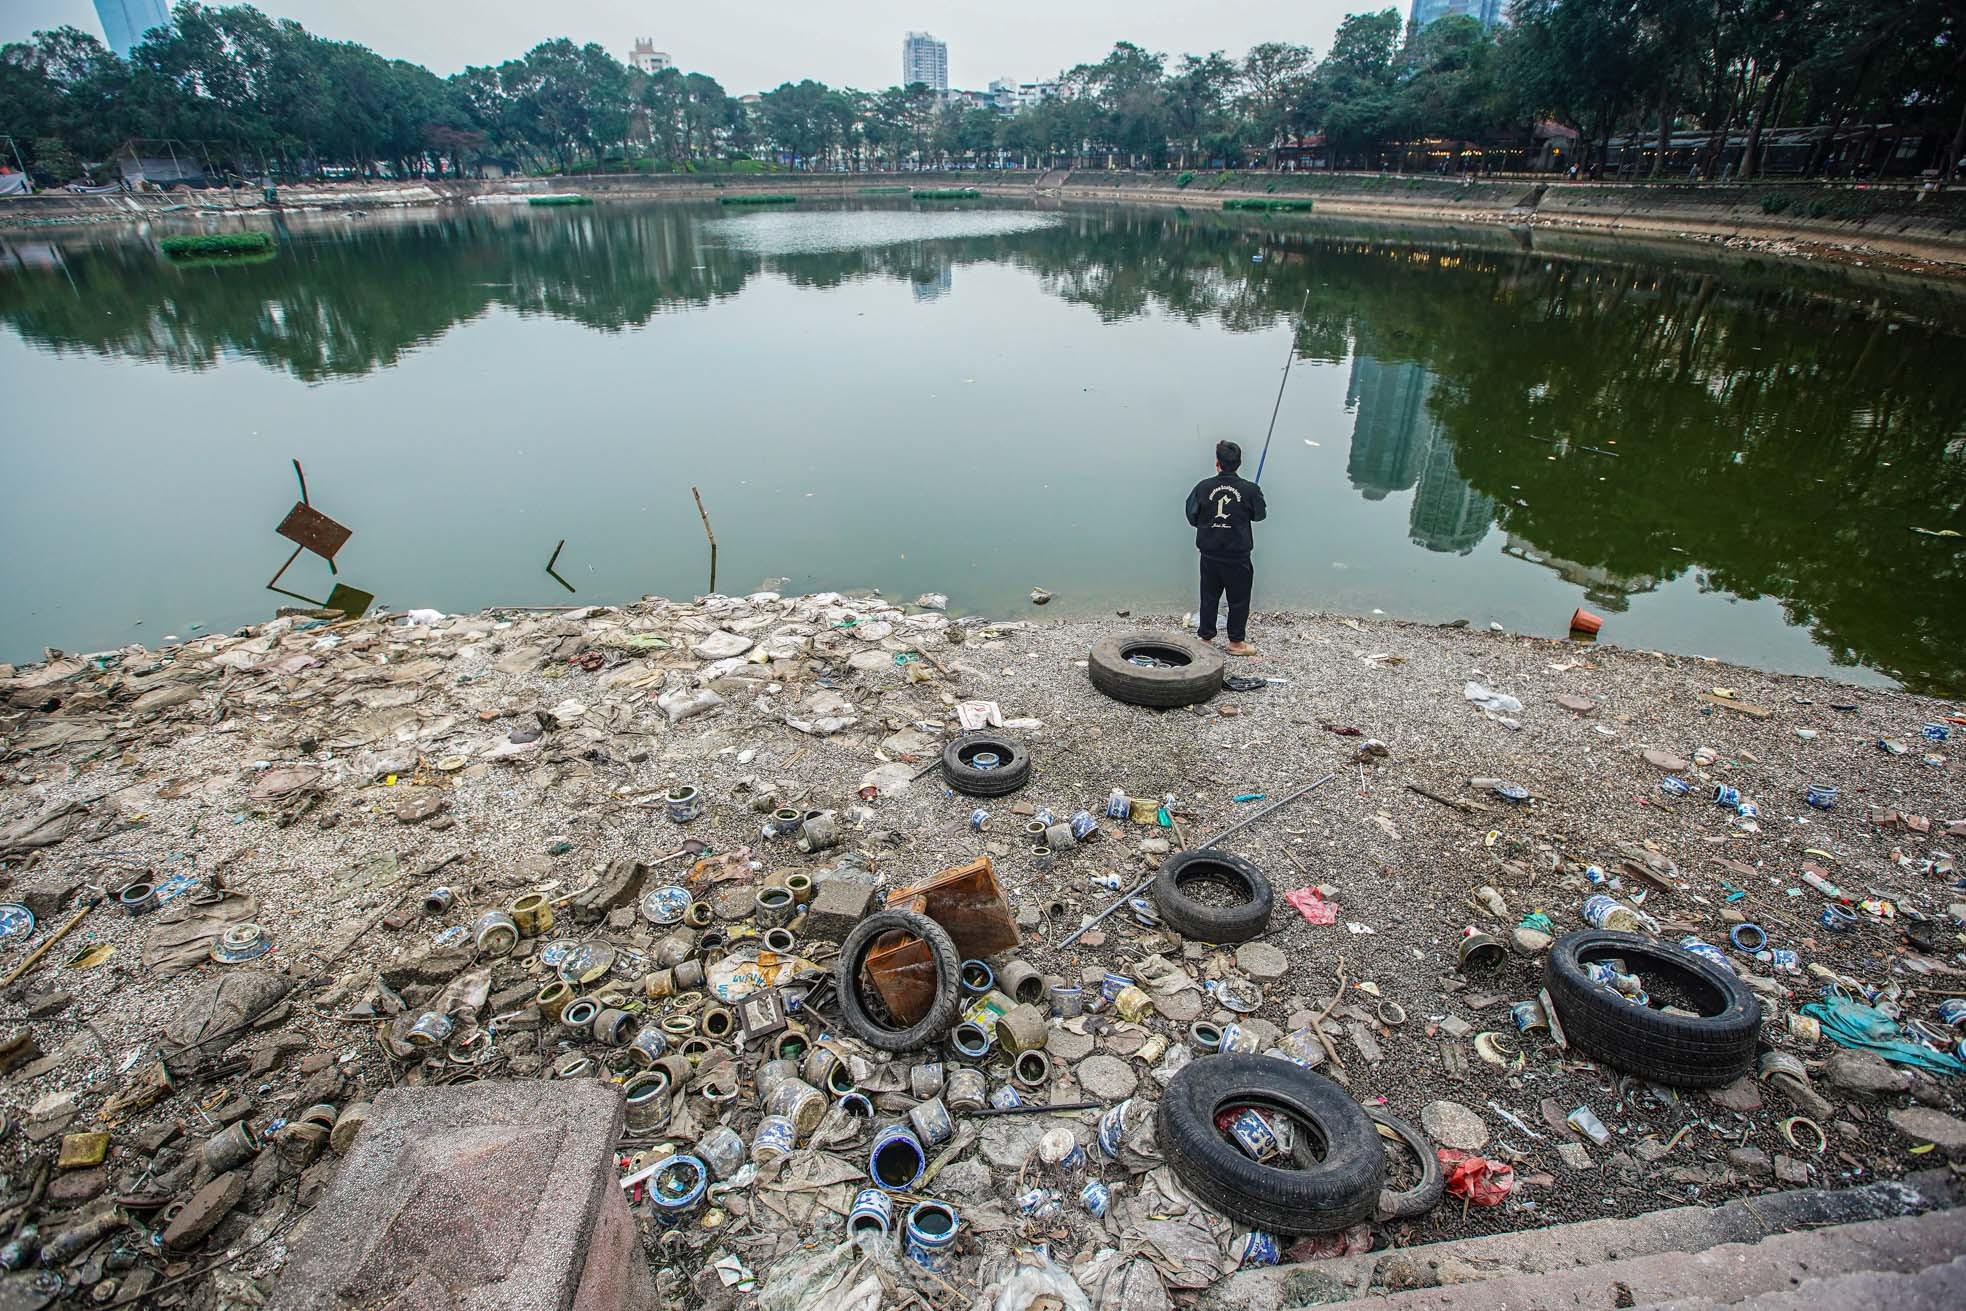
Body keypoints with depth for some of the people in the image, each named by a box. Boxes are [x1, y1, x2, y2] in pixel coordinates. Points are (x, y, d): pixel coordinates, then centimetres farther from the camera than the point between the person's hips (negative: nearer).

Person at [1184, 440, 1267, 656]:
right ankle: (1236, 642, 18)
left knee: (1209, 597, 14)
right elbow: (1260, 515, 5)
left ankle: (1205, 638, 21)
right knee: (1239, 598, 11)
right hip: (1238, 555, -2)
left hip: (1209, 554, 2)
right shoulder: (1249, 489, -10)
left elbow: (1192, 516, -1)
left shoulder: (1203, 487, -8)